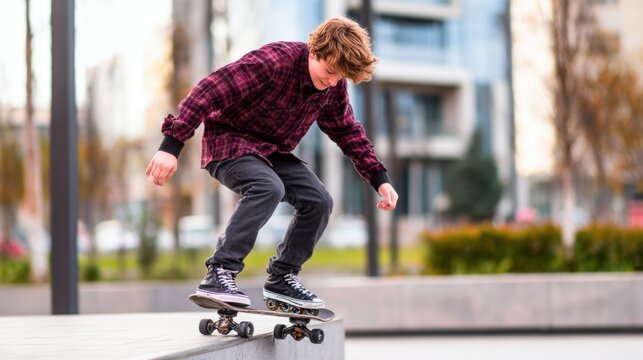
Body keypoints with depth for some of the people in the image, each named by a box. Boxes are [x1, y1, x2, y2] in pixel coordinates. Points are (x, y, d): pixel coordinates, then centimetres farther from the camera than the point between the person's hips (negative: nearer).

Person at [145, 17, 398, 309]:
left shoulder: (334, 87, -6)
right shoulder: (272, 62, -28)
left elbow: (348, 132, 11)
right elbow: (209, 91, -32)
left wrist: (379, 179, 3)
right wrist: (171, 146, -37)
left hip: (274, 152, 7)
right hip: (230, 142, -7)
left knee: (319, 201, -10)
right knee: (269, 188, -34)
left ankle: (282, 277, 8)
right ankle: (218, 274, -33)